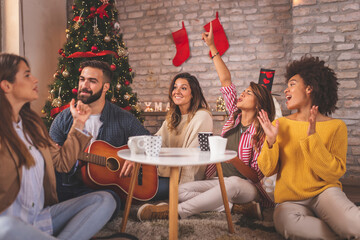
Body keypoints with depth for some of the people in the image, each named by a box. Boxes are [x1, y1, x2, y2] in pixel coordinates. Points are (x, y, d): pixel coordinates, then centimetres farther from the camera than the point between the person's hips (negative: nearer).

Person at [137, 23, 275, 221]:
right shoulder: (235, 116, 7)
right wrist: (212, 47, 2)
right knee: (180, 191, -17)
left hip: (246, 186, -6)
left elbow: (257, 173, -9)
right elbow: (226, 81, 3)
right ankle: (233, 206, -23)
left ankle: (177, 211, -41)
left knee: (233, 183, -42)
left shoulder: (260, 132, -8)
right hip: (221, 181, 6)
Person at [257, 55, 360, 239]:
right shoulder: (280, 125, 4)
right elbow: (267, 170, 3)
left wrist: (312, 138, -19)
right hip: (290, 200, 3)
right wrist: (271, 141, -14)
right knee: (286, 221, -34)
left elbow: (334, 174, -10)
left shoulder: (336, 127, -1)